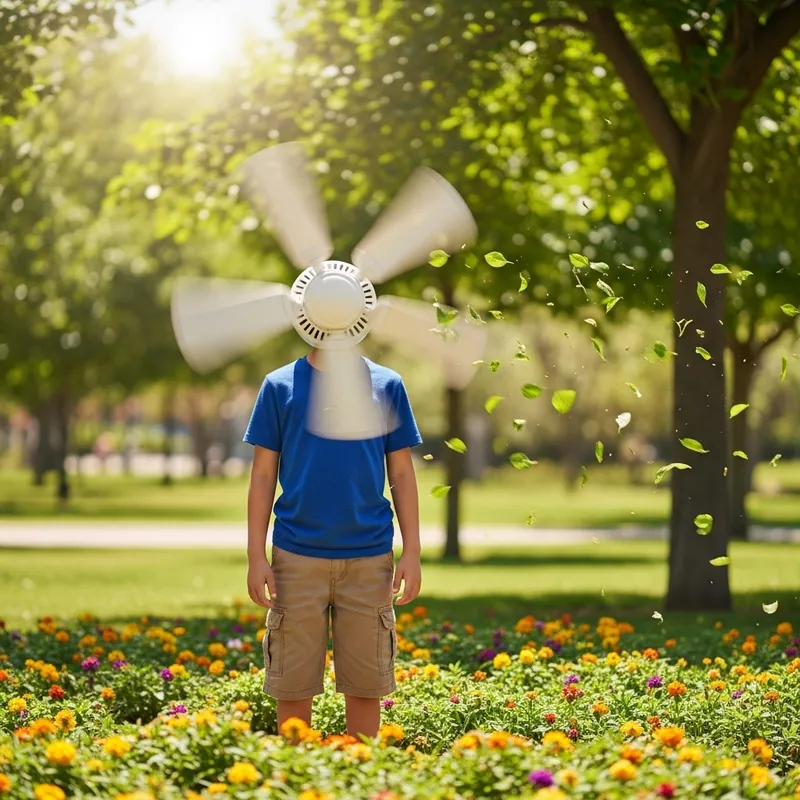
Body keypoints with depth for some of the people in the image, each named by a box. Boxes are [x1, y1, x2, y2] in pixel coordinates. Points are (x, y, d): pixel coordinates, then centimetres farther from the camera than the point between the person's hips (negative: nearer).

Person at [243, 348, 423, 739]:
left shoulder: (387, 385, 5)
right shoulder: (280, 385, 2)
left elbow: (401, 473, 7)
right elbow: (263, 475, 3)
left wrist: (412, 551, 0)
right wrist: (257, 556, -3)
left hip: (369, 557, 1)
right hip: (298, 556, -1)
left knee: (366, 684, 6)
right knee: (292, 685, 4)